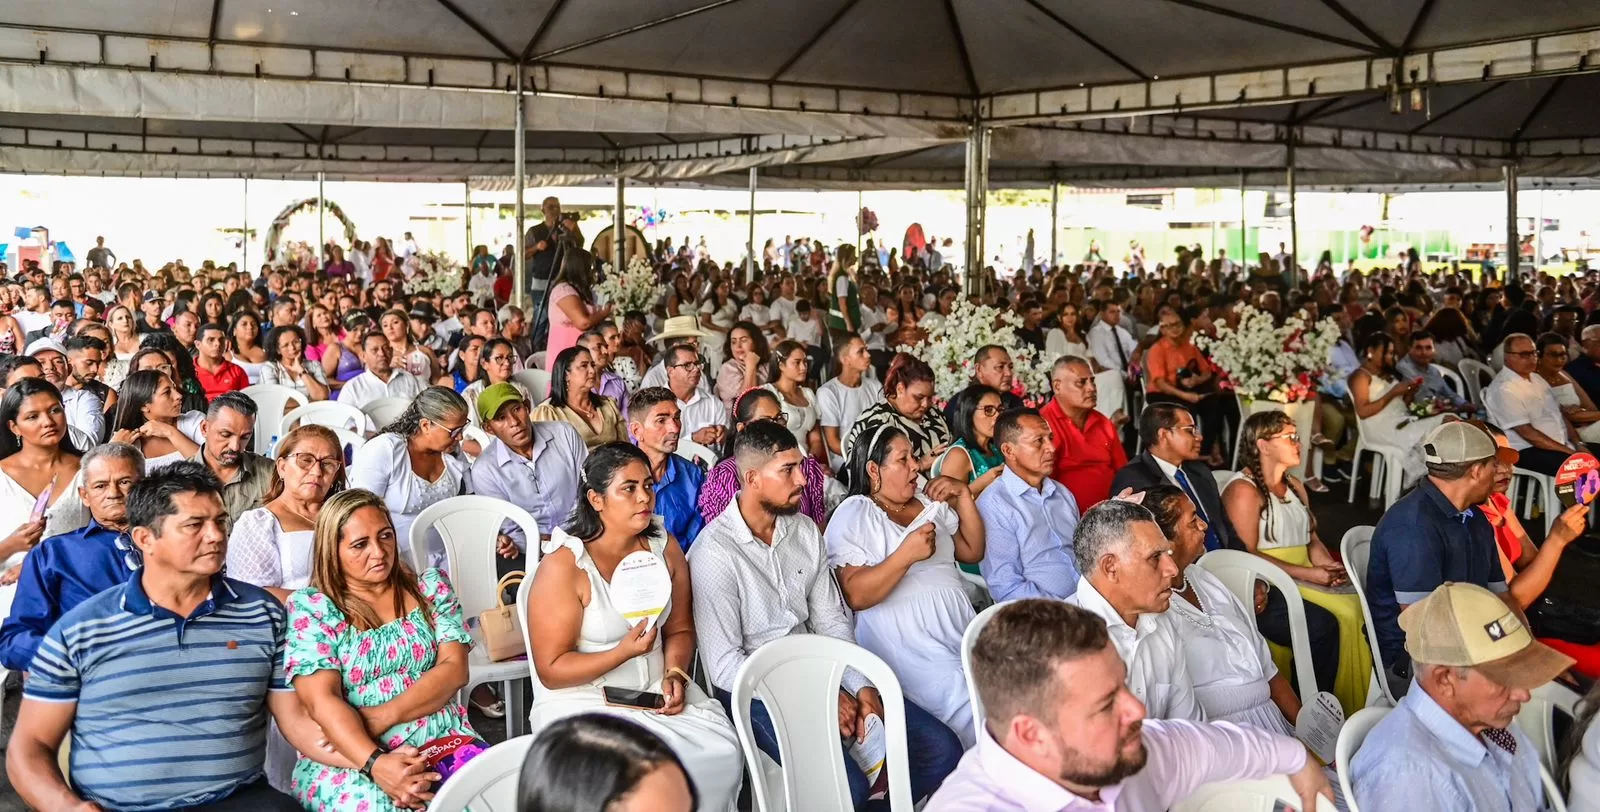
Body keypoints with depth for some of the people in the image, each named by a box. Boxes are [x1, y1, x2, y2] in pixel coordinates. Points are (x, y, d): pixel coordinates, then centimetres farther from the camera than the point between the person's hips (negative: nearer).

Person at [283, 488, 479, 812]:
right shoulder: (310, 607, 3)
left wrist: (383, 717, -13)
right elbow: (322, 700, -8)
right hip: (349, 757, -2)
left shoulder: (430, 587, 12)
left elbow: (454, 669, 1)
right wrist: (375, 763, -24)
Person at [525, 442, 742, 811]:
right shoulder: (563, 564, -14)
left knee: (722, 753, -19)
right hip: (584, 701, -5)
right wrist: (623, 652, -23)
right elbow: (551, 670, -11)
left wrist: (674, 675, -8)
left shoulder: (664, 546, 4)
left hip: (659, 691, 5)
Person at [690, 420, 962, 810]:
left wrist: (861, 685, -6)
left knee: (942, 750, -4)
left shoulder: (806, 532, 7)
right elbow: (724, 666, -15)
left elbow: (831, 620, 12)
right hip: (758, 690, -7)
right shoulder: (714, 552, -14)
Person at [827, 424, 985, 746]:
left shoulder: (930, 504, 21)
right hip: (908, 644, -6)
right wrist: (906, 554, -23)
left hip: (961, 628, 7)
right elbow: (856, 595, -12)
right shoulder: (853, 515, -1)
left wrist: (963, 496, 10)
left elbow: (973, 551, 21)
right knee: (971, 714, -25)